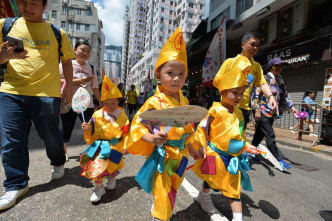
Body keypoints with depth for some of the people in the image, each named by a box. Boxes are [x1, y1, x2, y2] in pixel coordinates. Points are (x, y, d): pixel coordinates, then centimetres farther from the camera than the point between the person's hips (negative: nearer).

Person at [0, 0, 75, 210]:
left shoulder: (57, 33, 7)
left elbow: (67, 60, 13)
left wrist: (69, 85, 6)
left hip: (47, 93, -2)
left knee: (50, 134, 8)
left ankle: (59, 162, 38)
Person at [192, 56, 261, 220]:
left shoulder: (238, 112, 4)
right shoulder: (216, 110, -20)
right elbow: (202, 128, -16)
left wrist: (247, 146, 13)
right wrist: (201, 146, -17)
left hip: (233, 157, 6)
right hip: (215, 155, -5)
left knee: (235, 186, 12)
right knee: (211, 181, 17)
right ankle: (204, 197, 49)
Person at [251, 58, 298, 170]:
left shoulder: (280, 81, 15)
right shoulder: (265, 79, -10)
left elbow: (285, 96, 23)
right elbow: (255, 94, -15)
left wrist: (292, 107, 12)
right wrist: (257, 110, -19)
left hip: (272, 113, 8)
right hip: (263, 112, -8)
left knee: (260, 134, 16)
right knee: (270, 136, -5)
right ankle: (279, 160, 1)